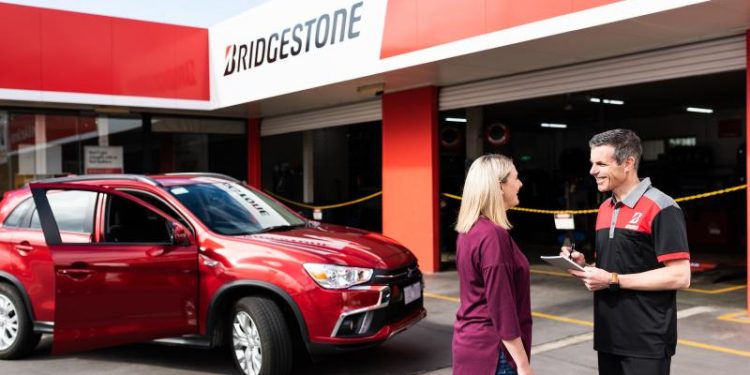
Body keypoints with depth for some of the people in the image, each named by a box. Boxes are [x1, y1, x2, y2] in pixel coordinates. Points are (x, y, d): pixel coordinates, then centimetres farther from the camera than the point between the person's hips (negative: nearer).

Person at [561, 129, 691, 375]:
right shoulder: (605, 209, 12)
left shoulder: (661, 208, -13)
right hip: (608, 336, 7)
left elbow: (680, 277, -18)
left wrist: (614, 280, -19)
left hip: (647, 341, -7)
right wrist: (584, 265, 1)